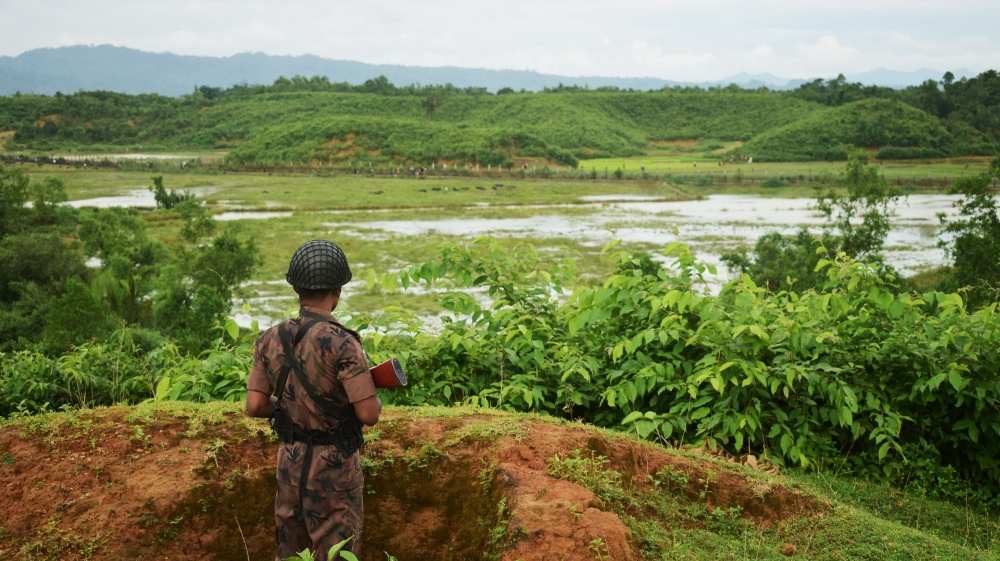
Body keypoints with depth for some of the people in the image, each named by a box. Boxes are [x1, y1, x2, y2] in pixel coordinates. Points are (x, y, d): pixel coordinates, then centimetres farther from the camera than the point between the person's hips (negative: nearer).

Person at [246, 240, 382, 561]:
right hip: (333, 466, -5)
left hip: (290, 460, 6)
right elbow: (369, 414, -22)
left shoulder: (271, 340, -3)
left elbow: (254, 406, -2)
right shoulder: (341, 344, -20)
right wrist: (373, 396, 0)